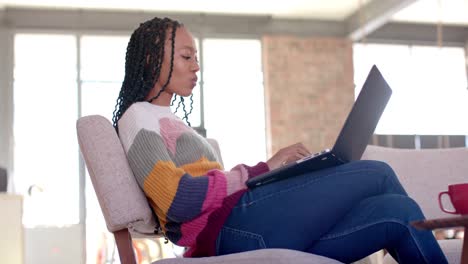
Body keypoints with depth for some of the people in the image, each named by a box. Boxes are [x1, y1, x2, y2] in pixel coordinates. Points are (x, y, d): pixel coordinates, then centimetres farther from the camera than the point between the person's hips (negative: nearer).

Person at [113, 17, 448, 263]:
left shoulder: (171, 122, 29)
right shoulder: (137, 117, 1)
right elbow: (180, 199, -15)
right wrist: (262, 169, -12)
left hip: (234, 236, 9)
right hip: (231, 227, -9)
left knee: (397, 211, -1)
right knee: (378, 175, -4)